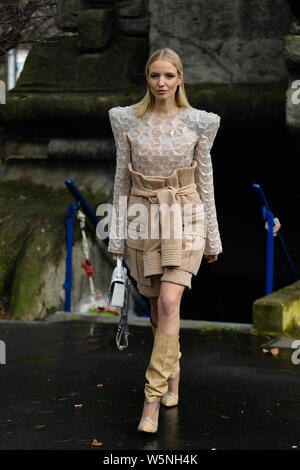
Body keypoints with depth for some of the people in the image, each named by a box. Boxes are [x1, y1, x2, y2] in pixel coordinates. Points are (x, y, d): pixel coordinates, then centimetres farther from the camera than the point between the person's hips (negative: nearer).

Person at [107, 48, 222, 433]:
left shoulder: (199, 122, -2)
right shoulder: (127, 120, 0)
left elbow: (205, 179, 4)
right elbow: (121, 178, 5)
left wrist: (212, 236, 7)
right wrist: (117, 234, 3)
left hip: (184, 216, -2)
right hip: (142, 215, 2)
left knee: (169, 303, -17)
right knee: (156, 305, 11)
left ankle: (153, 397, -13)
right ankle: (172, 376, 34)